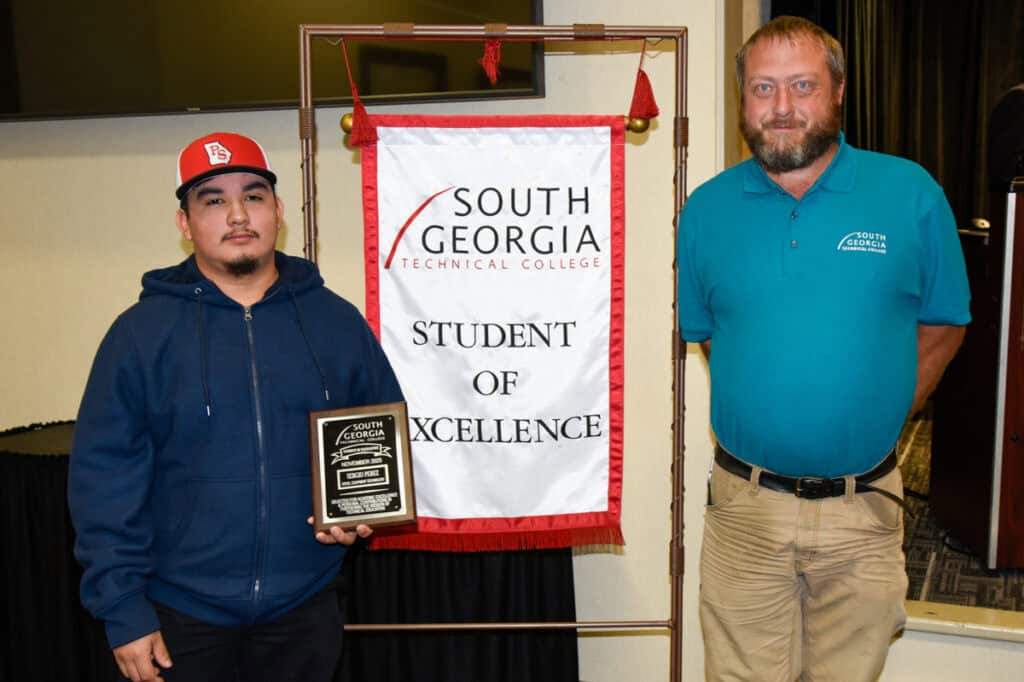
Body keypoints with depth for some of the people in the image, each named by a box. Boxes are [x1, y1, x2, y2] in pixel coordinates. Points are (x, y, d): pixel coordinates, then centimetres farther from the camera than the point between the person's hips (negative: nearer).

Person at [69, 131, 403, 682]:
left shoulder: (338, 322, 1)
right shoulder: (142, 332, -5)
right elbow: (106, 477, -6)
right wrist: (122, 610, -9)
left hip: (305, 612, 2)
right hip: (180, 618, -1)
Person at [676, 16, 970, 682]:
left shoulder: (911, 194, -3)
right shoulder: (707, 209, 1)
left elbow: (943, 326, 6)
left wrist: (875, 420, 2)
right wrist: (759, 415, 6)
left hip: (863, 509, 0)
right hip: (745, 505, 1)